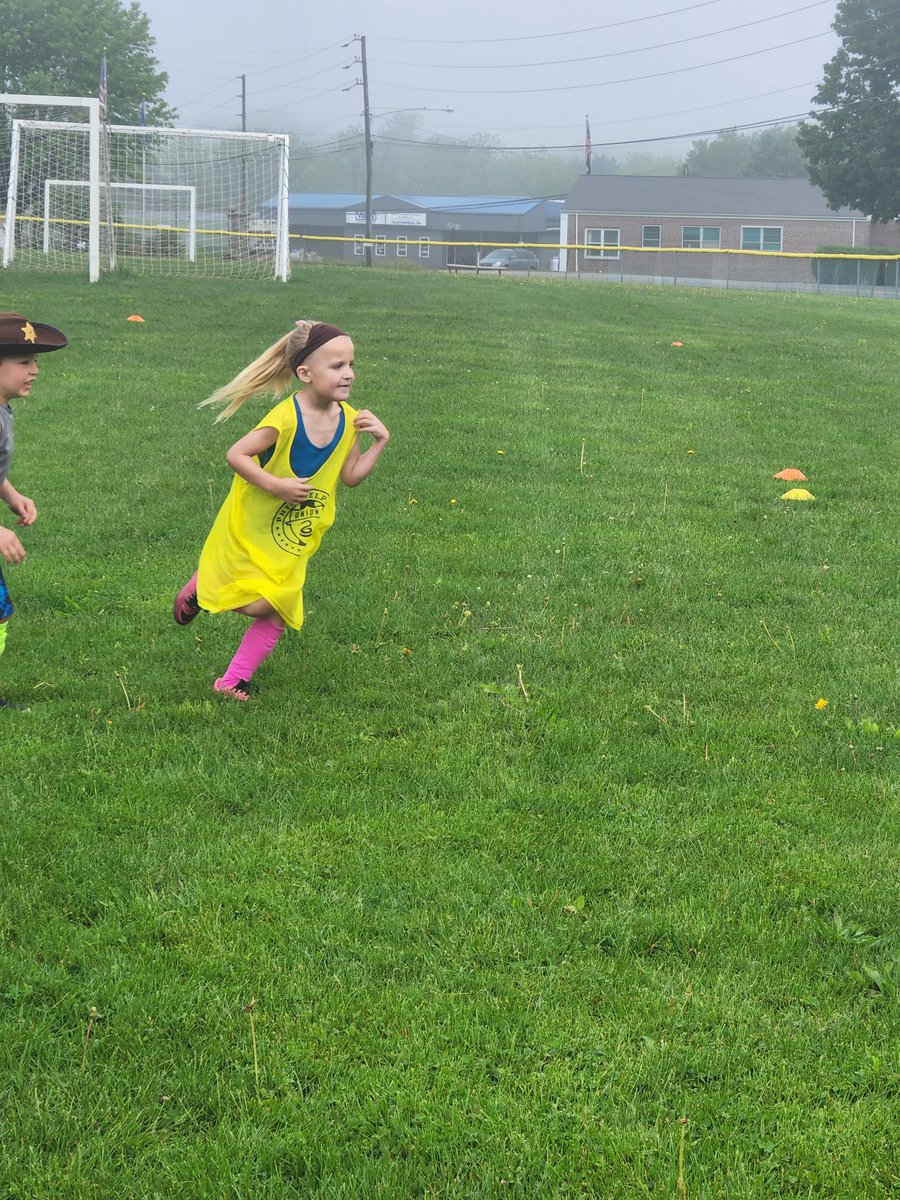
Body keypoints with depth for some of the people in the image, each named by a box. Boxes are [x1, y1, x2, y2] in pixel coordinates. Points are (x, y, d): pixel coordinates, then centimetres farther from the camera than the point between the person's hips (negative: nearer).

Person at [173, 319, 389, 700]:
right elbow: (236, 455, -24)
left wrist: (379, 444, -11)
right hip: (251, 527, -6)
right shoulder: (286, 418, -26)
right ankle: (198, 587, 25)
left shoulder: (348, 419, -6)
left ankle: (234, 680, 20)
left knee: (277, 613, 4)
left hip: (294, 541, 6)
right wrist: (275, 485, -30)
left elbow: (350, 476, 1)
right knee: (254, 605, -6)